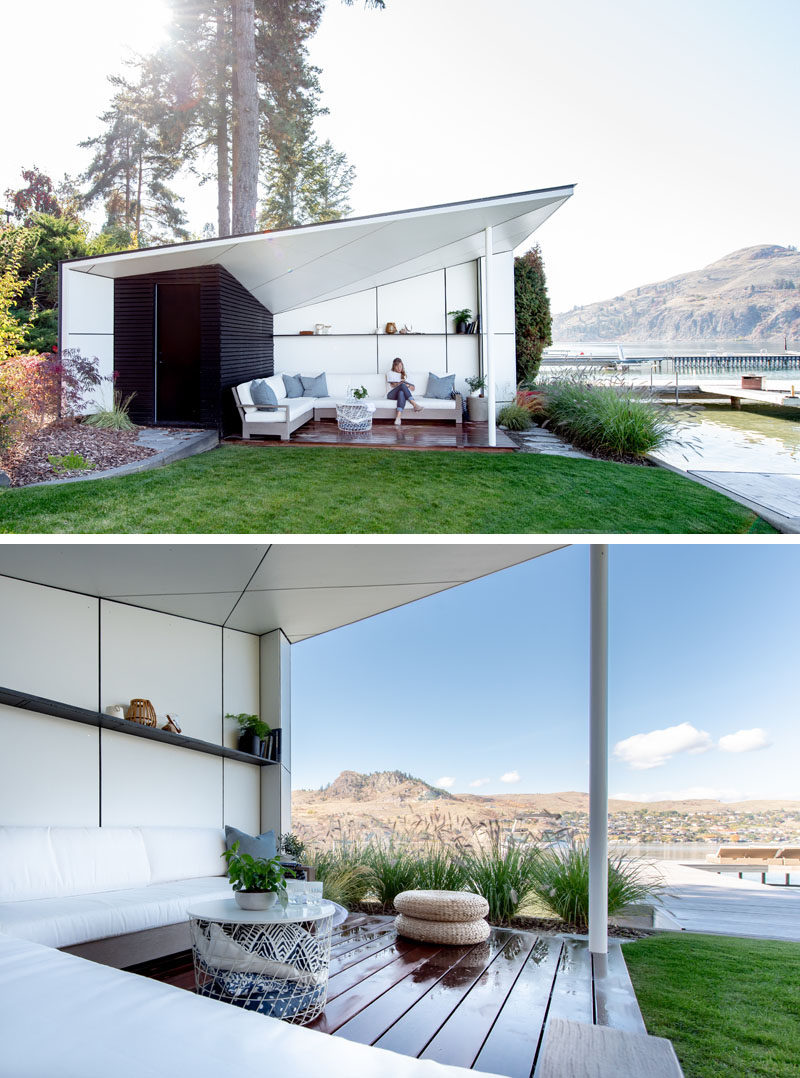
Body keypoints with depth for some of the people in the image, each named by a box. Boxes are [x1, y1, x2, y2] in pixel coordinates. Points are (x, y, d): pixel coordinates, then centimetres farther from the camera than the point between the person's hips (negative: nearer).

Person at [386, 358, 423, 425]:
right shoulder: (390, 373, 21)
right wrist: (402, 383, -2)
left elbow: (412, 388, 16)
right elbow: (392, 385, 2)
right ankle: (414, 404, -49)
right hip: (391, 394, -2)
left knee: (401, 393, -39)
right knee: (402, 385, -33)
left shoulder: (404, 375, 28)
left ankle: (398, 417, -59)